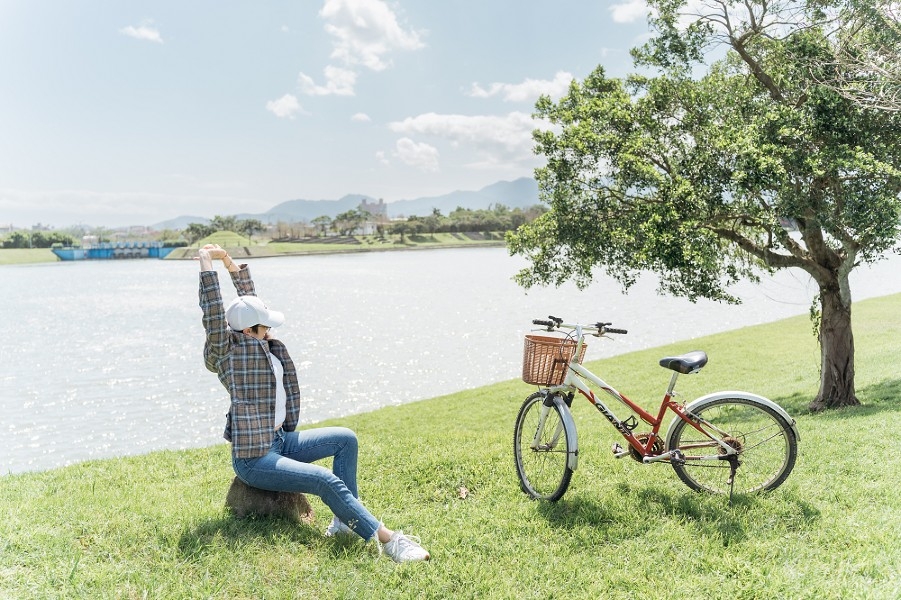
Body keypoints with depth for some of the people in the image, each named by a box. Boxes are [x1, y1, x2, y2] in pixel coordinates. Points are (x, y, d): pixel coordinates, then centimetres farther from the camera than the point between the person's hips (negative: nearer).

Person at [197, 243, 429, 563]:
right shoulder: (228, 351, -12)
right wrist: (206, 261, -17)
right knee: (327, 481, -24)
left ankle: (345, 520, -3)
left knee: (346, 438, -1)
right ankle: (387, 539, -25)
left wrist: (228, 260, 13)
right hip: (254, 458, -9)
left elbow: (249, 297, 17)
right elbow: (213, 310, -22)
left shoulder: (259, 344, 9)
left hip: (281, 440, 10)